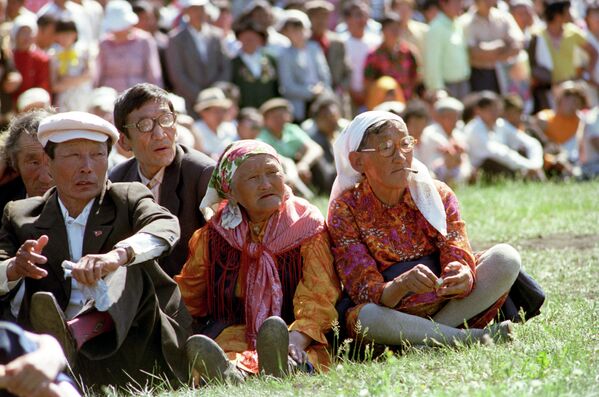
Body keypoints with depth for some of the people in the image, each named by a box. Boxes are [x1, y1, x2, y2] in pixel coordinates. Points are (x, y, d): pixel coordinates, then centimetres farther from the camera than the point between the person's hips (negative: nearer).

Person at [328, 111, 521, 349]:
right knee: (365, 316, -39)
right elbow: (367, 293, -17)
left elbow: (459, 258, -12)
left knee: (505, 258, -17)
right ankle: (471, 337, -26)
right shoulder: (346, 211, -10)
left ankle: (426, 335, -22)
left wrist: (463, 277, -38)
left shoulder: (437, 195, -1)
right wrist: (401, 285, -40)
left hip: (445, 304, 3)